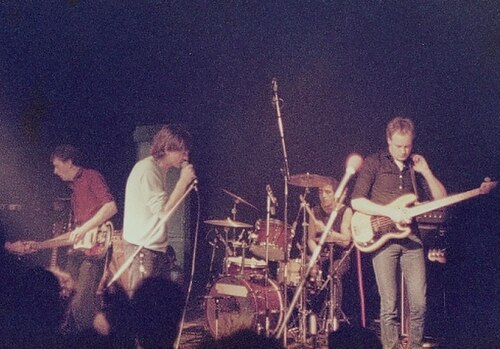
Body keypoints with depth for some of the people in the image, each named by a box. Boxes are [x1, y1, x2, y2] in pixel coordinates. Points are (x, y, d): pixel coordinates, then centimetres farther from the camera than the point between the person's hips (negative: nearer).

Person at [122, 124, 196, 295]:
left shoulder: (158, 169, 15)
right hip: (142, 249, -10)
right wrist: (183, 181, -15)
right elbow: (163, 211, -19)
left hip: (156, 247, 10)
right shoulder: (146, 169, -15)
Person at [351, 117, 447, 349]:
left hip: (411, 237, 4)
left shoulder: (416, 166, 16)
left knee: (419, 303, -1)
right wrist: (390, 212, -17)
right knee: (389, 305, -4)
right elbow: (356, 201, -7)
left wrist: (426, 171, 0)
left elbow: (441, 198, 13)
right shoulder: (374, 163, 2)